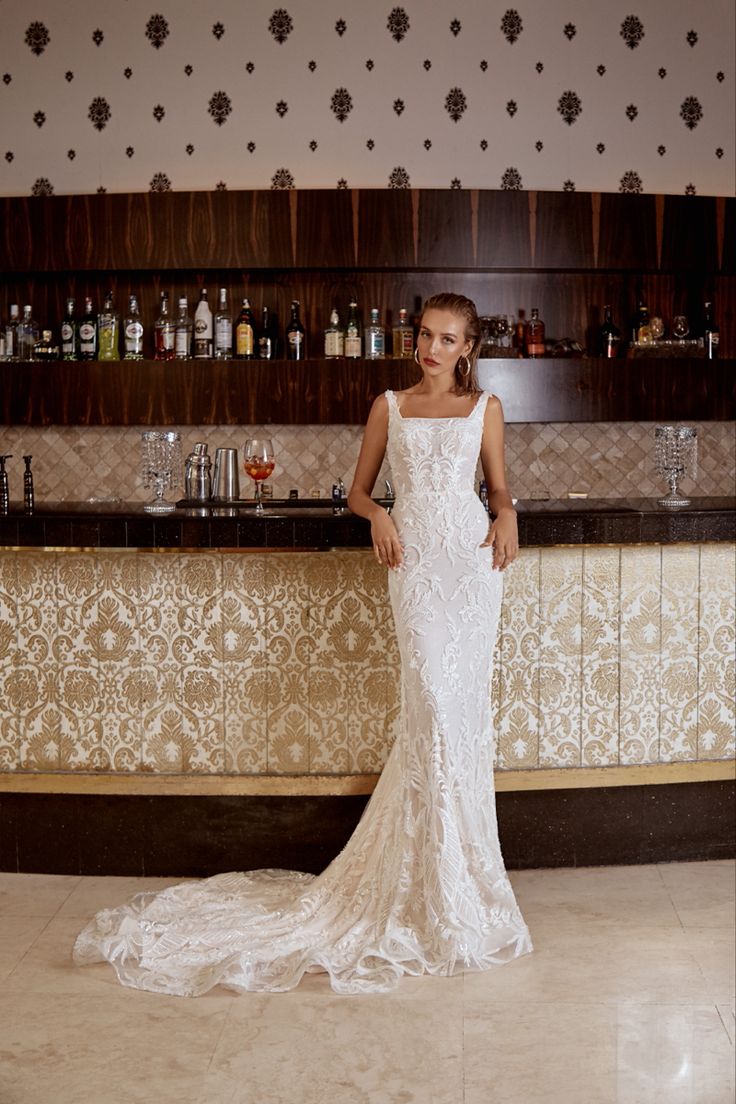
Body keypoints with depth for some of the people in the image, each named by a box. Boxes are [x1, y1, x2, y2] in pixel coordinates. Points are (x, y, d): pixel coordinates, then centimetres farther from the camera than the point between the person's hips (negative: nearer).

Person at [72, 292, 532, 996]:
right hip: (415, 555, -1)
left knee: (460, 702, -1)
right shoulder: (389, 406, 13)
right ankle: (446, 886, -3)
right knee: (433, 701, -11)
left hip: (471, 555, 1)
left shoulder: (485, 407, 13)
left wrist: (507, 517, -4)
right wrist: (379, 516, -4)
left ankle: (456, 874, 14)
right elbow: (358, 490, 17)